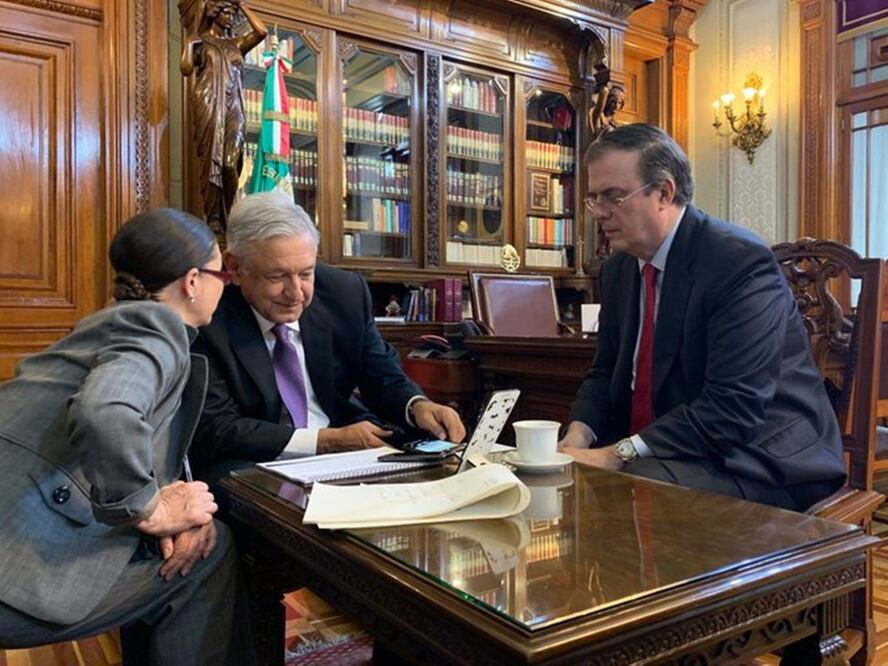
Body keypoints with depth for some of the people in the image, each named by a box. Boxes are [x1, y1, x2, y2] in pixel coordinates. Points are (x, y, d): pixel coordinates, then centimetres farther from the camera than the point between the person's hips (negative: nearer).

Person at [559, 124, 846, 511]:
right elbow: (606, 372, 12)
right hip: (667, 454, 7)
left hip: (758, 466, -6)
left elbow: (734, 408, -24)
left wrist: (620, 453, -27)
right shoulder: (617, 270, 8)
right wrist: (579, 433, -9)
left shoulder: (741, 262, -17)